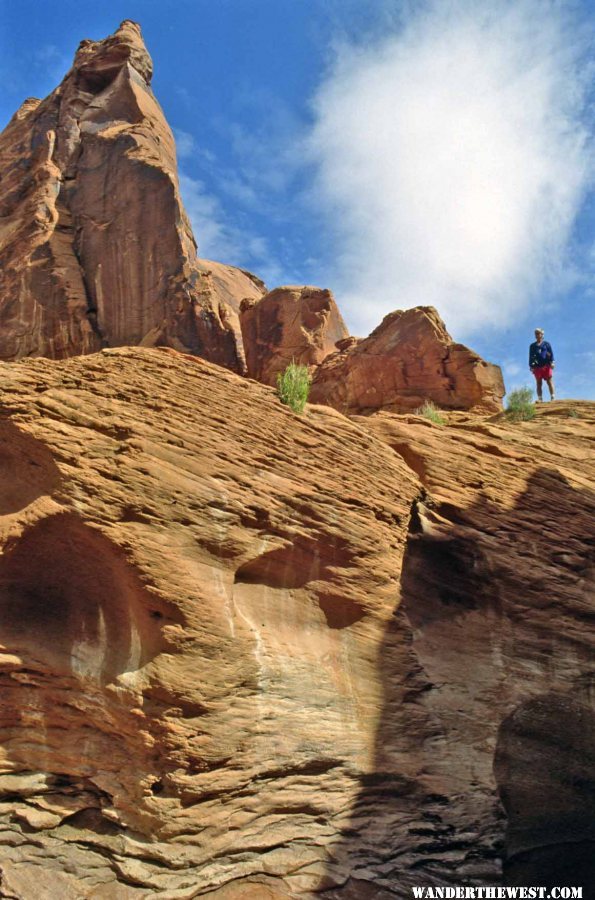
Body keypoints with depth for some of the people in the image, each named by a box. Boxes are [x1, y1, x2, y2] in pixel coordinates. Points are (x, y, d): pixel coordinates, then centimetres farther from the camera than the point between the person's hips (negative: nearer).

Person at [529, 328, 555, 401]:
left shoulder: (546, 344, 11)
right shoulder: (532, 346, 16)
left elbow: (551, 353, 5)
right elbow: (530, 357, 13)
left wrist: (552, 362, -7)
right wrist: (531, 366, 4)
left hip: (546, 365, -2)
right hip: (537, 367, 2)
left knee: (549, 382, -4)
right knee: (539, 383, 0)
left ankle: (552, 397, -4)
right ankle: (540, 399, -1)